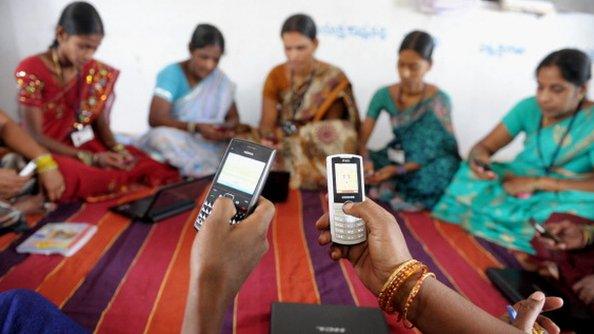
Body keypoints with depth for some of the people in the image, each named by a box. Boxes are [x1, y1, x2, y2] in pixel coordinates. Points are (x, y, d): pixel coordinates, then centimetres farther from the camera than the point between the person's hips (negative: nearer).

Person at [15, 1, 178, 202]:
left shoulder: (94, 72, 1)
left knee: (156, 169, -14)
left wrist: (117, 149, -16)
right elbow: (34, 136, -16)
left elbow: (100, 122, 5)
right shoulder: (30, 71, -14)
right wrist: (90, 158, -24)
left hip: (87, 147, 4)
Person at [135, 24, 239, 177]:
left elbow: (233, 118, 7)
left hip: (208, 142, 3)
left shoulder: (220, 80, 2)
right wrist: (196, 128, -34)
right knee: (164, 136, -36)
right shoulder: (172, 74, -11)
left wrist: (227, 128, -19)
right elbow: (155, 118, -20)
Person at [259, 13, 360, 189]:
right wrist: (269, 137, -28)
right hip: (282, 154, 2)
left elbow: (332, 129, -6)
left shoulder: (333, 78, -8)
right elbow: (267, 122, -4)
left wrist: (287, 131, -20)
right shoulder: (276, 75, 0)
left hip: (318, 155, -1)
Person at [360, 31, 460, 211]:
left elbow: (433, 152, -18)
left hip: (429, 165, -2)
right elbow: (362, 139, -10)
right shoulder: (384, 95, -8)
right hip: (398, 157, 2)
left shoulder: (439, 100, -18)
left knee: (444, 168, -39)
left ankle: (384, 189, -19)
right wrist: (365, 160, -32)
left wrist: (397, 171, -30)